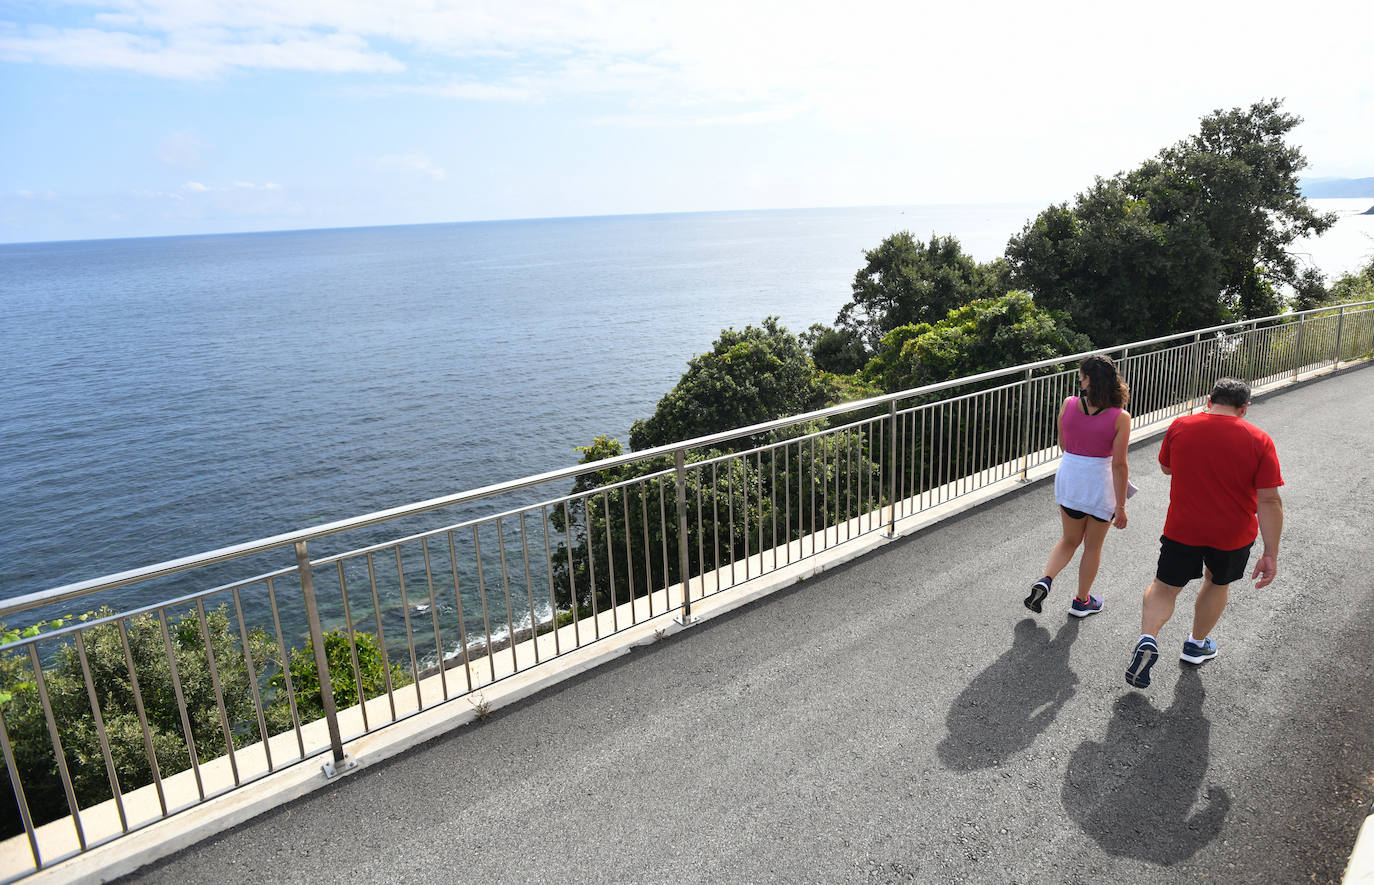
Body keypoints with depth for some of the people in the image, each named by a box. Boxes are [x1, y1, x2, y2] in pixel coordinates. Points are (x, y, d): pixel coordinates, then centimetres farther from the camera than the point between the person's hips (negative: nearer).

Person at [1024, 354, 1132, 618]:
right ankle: (1081, 601, 31)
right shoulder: (1120, 418, -14)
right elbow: (1119, 464, -14)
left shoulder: (1068, 405, -8)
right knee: (1093, 546, 17)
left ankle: (1045, 580, 1)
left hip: (1069, 477, 3)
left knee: (1069, 540, 22)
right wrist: (1120, 506, -7)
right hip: (1100, 484, -2)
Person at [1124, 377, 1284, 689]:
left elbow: (1166, 467, 10)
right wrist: (1271, 553, -10)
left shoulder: (1180, 426, -7)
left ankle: (1148, 639, -14)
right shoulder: (1259, 440, -11)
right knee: (1217, 582, 25)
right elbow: (1269, 501, -13)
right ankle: (1196, 645, 40)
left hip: (1182, 528, 0)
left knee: (1164, 587, 11)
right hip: (1233, 535, 0)